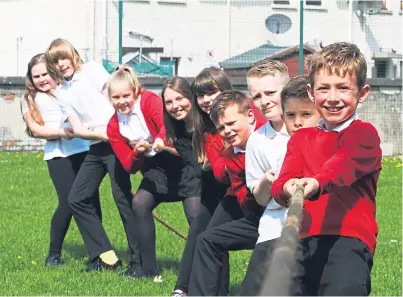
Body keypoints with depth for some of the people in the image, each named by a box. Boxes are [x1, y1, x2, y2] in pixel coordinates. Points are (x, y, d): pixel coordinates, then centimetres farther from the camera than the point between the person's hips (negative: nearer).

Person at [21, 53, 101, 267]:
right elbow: (35, 129, 2)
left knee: (91, 201, -4)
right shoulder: (30, 100, 12)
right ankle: (54, 254, 2)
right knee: (68, 202, -13)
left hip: (84, 149, 2)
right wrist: (60, 132, -13)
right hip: (58, 155, -2)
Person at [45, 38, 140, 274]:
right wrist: (102, 134, -13)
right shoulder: (62, 93, 13)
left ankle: (139, 260, -7)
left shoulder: (92, 70, 0)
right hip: (96, 147, 7)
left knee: (123, 197, -13)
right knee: (77, 198, 2)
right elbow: (78, 129, 3)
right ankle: (106, 257, 7)